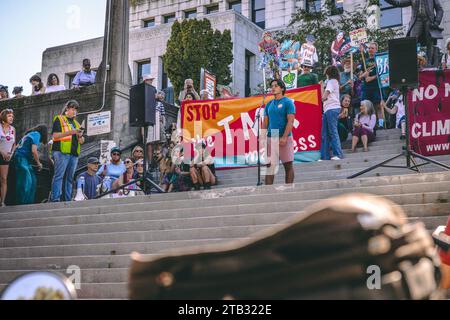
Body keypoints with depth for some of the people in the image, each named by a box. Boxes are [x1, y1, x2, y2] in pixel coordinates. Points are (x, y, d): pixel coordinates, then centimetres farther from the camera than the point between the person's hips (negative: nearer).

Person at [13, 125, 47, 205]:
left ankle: (29, 202, 9)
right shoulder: (37, 134, -6)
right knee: (26, 181, -14)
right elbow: (34, 151, -17)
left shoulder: (30, 134, 22)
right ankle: (22, 203, -15)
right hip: (22, 159, -10)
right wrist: (39, 163, -6)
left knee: (32, 180, 8)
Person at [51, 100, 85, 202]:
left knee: (70, 177, 5)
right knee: (59, 176, -11)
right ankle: (55, 199, -14)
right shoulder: (59, 119, 6)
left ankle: (68, 199, 6)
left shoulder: (76, 123, 24)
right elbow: (55, 135, -7)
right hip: (62, 151, -6)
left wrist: (80, 136, -1)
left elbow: (82, 141, 22)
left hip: (74, 153, 6)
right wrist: (70, 132, -14)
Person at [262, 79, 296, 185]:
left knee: (288, 165, 2)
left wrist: (284, 137, -19)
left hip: (284, 138, -5)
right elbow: (265, 122, 15)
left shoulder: (288, 102, -2)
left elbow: (290, 121, -10)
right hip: (270, 138, 5)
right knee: (269, 165, 2)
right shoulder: (269, 105, 15)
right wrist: (262, 137, 3)